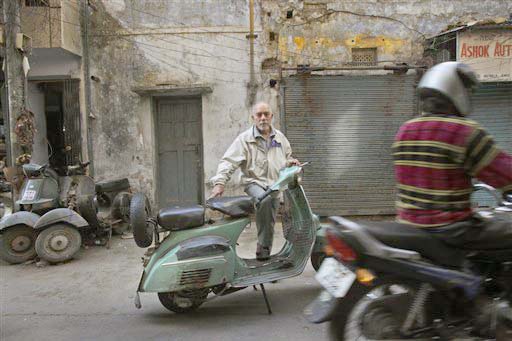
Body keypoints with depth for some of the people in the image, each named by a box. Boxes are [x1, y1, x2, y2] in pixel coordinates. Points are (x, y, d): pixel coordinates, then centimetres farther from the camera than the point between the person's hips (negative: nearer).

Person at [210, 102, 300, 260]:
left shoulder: (280, 137, 14)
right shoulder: (245, 139, -3)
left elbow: (287, 157, 30)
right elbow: (229, 161, -11)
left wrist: (290, 161, 5)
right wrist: (219, 182, -26)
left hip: (274, 186, 5)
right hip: (254, 183, -5)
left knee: (270, 223, 3)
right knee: (264, 199, -35)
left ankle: (264, 253, 19)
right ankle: (263, 245, -24)